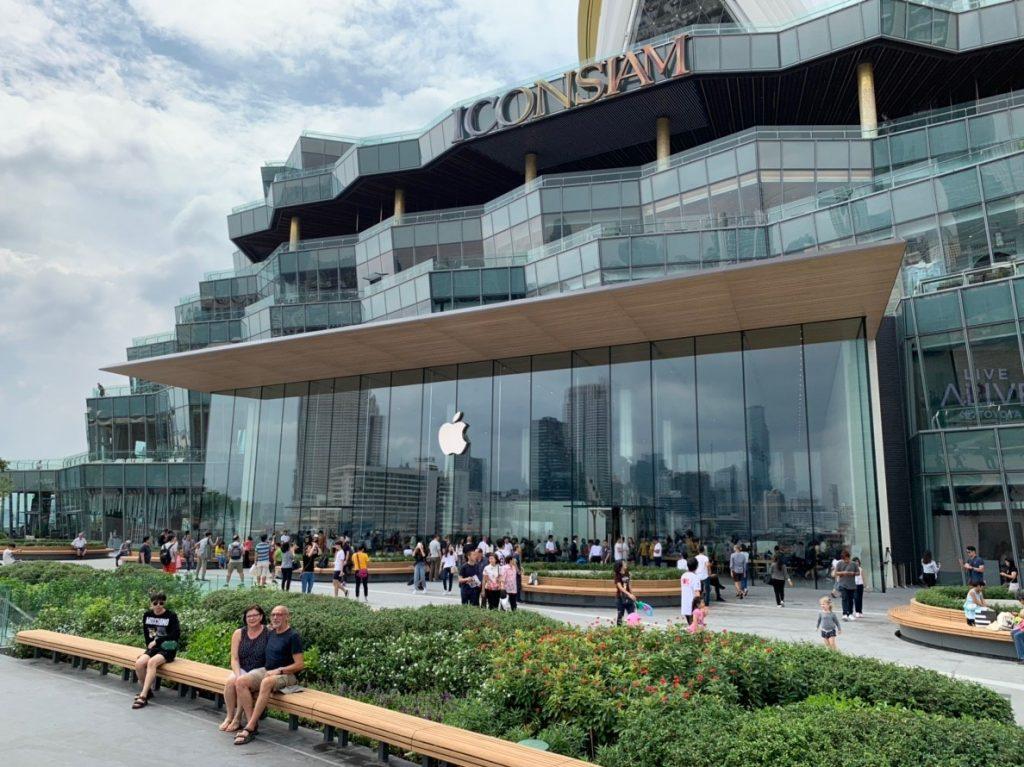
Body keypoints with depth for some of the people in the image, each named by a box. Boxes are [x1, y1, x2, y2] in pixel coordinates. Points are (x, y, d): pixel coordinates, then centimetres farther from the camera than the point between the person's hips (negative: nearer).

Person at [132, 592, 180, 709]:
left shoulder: (171, 616, -8)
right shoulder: (147, 615, 6)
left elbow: (176, 634, -15)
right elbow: (146, 634, 16)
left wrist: (157, 641, -15)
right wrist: (150, 646, 2)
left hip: (167, 649, -4)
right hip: (152, 648, 5)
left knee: (152, 662, -34)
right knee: (139, 663, -25)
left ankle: (143, 696, -31)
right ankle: (147, 690, -3)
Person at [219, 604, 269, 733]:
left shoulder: (269, 633, -8)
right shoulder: (239, 633, 4)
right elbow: (234, 659, 1)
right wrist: (238, 675, -17)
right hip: (242, 669, 4)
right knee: (230, 681, -26)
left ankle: (237, 719, -14)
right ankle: (229, 716, -11)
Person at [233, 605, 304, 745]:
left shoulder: (293, 636, -8)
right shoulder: (271, 633, 14)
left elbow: (300, 664, -13)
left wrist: (278, 671, -18)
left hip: (287, 675, -7)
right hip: (266, 671, 7)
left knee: (267, 682, -38)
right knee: (240, 681, -18)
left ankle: (249, 728, -33)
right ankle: (252, 723, -21)